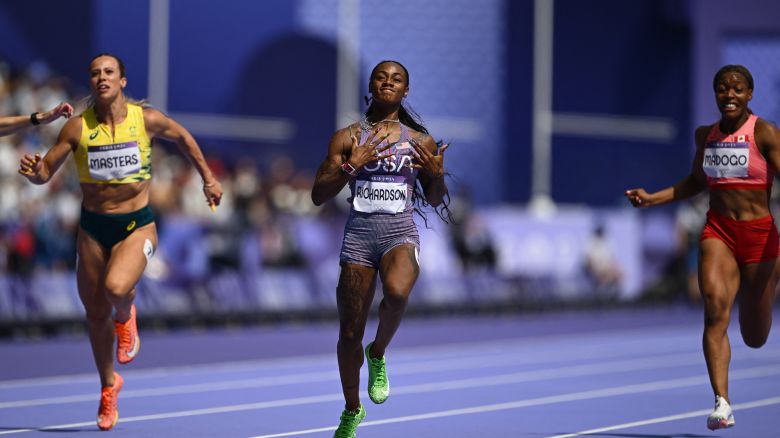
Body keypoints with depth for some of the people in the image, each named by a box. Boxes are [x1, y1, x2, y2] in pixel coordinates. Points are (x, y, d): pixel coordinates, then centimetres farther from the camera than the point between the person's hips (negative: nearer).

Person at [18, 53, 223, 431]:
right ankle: (109, 386, 32)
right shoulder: (77, 127, -7)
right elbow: (45, 172, -2)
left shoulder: (146, 119, -6)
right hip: (93, 228, 2)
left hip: (136, 225, -2)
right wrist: (34, 172, -25)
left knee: (115, 287, -31)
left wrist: (208, 179, 18)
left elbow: (182, 137, 14)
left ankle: (126, 315, 7)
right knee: (95, 314, 8)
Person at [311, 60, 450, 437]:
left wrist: (436, 175, -5)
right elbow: (318, 196, 1)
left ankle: (378, 355, -4)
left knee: (397, 293, -35)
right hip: (358, 235, 1)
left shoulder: (420, 141, 7)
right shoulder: (347, 137, 4)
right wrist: (351, 166, -13)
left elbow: (435, 200, 16)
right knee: (349, 333, 3)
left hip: (401, 234, -1)